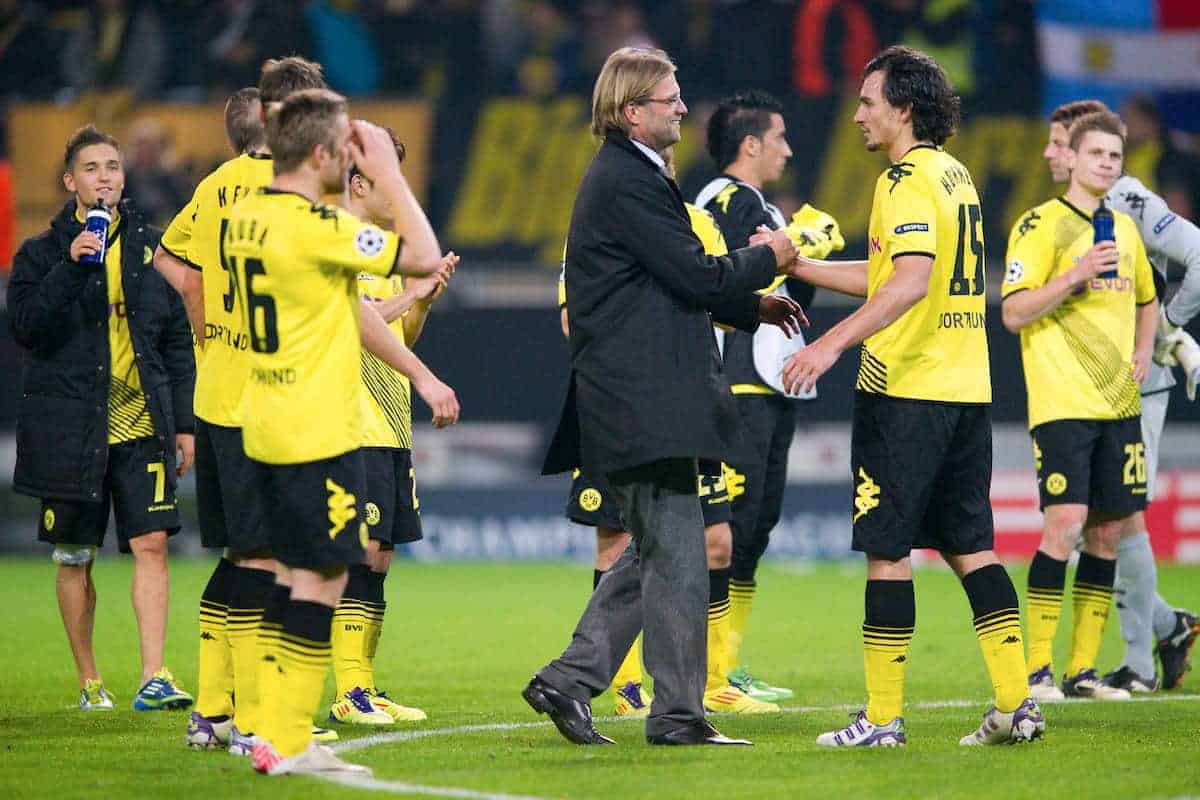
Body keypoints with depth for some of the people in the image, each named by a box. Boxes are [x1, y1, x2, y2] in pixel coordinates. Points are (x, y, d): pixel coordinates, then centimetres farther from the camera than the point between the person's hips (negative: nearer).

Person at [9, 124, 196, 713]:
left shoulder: (150, 246, 10)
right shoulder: (43, 252, 3)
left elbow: (177, 340, 13)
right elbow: (26, 327, -11)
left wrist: (184, 422, 8)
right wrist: (70, 266, -20)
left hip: (143, 422, 1)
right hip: (70, 428, -1)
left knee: (152, 543, -11)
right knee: (74, 557, 4)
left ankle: (153, 678, -14)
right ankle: (89, 681, 16)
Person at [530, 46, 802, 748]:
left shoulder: (630, 176, 19)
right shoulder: (628, 182, -14)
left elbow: (675, 284, 24)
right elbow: (697, 276, -17)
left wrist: (753, 306, 19)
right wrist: (768, 259, -1)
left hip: (636, 399, 11)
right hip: (643, 401, -11)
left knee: (655, 552, 14)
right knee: (675, 551, -6)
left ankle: (569, 680, 14)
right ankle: (678, 712, -2)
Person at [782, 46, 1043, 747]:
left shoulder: (909, 180, -12)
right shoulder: (955, 174, 17)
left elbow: (911, 279, -27)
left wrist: (834, 342, -31)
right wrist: (797, 266, 25)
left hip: (907, 392, -9)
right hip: (967, 392, 9)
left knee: (887, 551, -3)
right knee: (969, 546, 10)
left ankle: (883, 717, -2)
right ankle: (1017, 703, 5)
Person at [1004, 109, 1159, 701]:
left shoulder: (1124, 228, 16)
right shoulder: (1041, 224, -5)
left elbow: (1146, 300, 30)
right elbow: (1012, 313, -10)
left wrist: (1143, 351, 12)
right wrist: (1074, 277, -20)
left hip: (1118, 403, 7)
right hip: (1062, 402, -7)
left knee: (1108, 531, 5)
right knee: (1065, 524, -15)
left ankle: (1082, 669, 11)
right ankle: (1036, 669, -9)